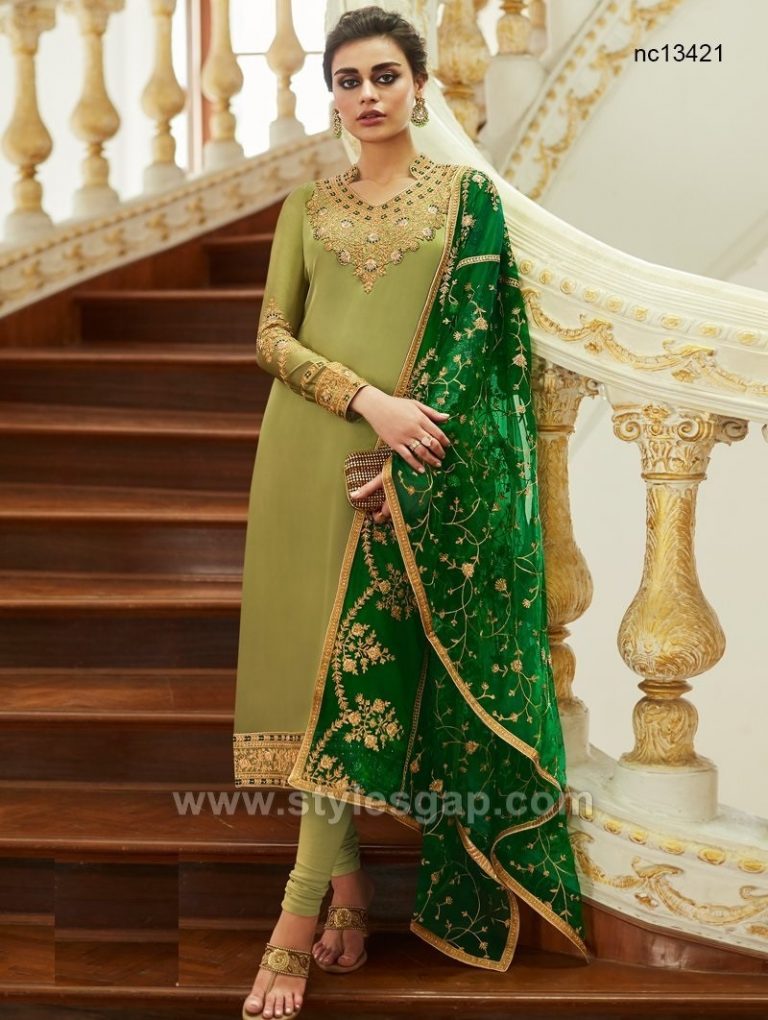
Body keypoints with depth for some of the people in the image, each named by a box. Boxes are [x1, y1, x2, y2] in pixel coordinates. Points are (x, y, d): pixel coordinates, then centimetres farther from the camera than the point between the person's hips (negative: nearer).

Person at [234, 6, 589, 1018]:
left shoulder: (468, 197, 4)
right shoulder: (310, 205, 12)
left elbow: (476, 338, -2)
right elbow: (273, 335, 5)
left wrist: (408, 464, -13)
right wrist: (367, 401, -13)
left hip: (415, 468, -4)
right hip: (309, 457, 4)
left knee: (362, 672, -8)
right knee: (315, 662, 3)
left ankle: (298, 920, -5)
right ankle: (350, 885, 16)